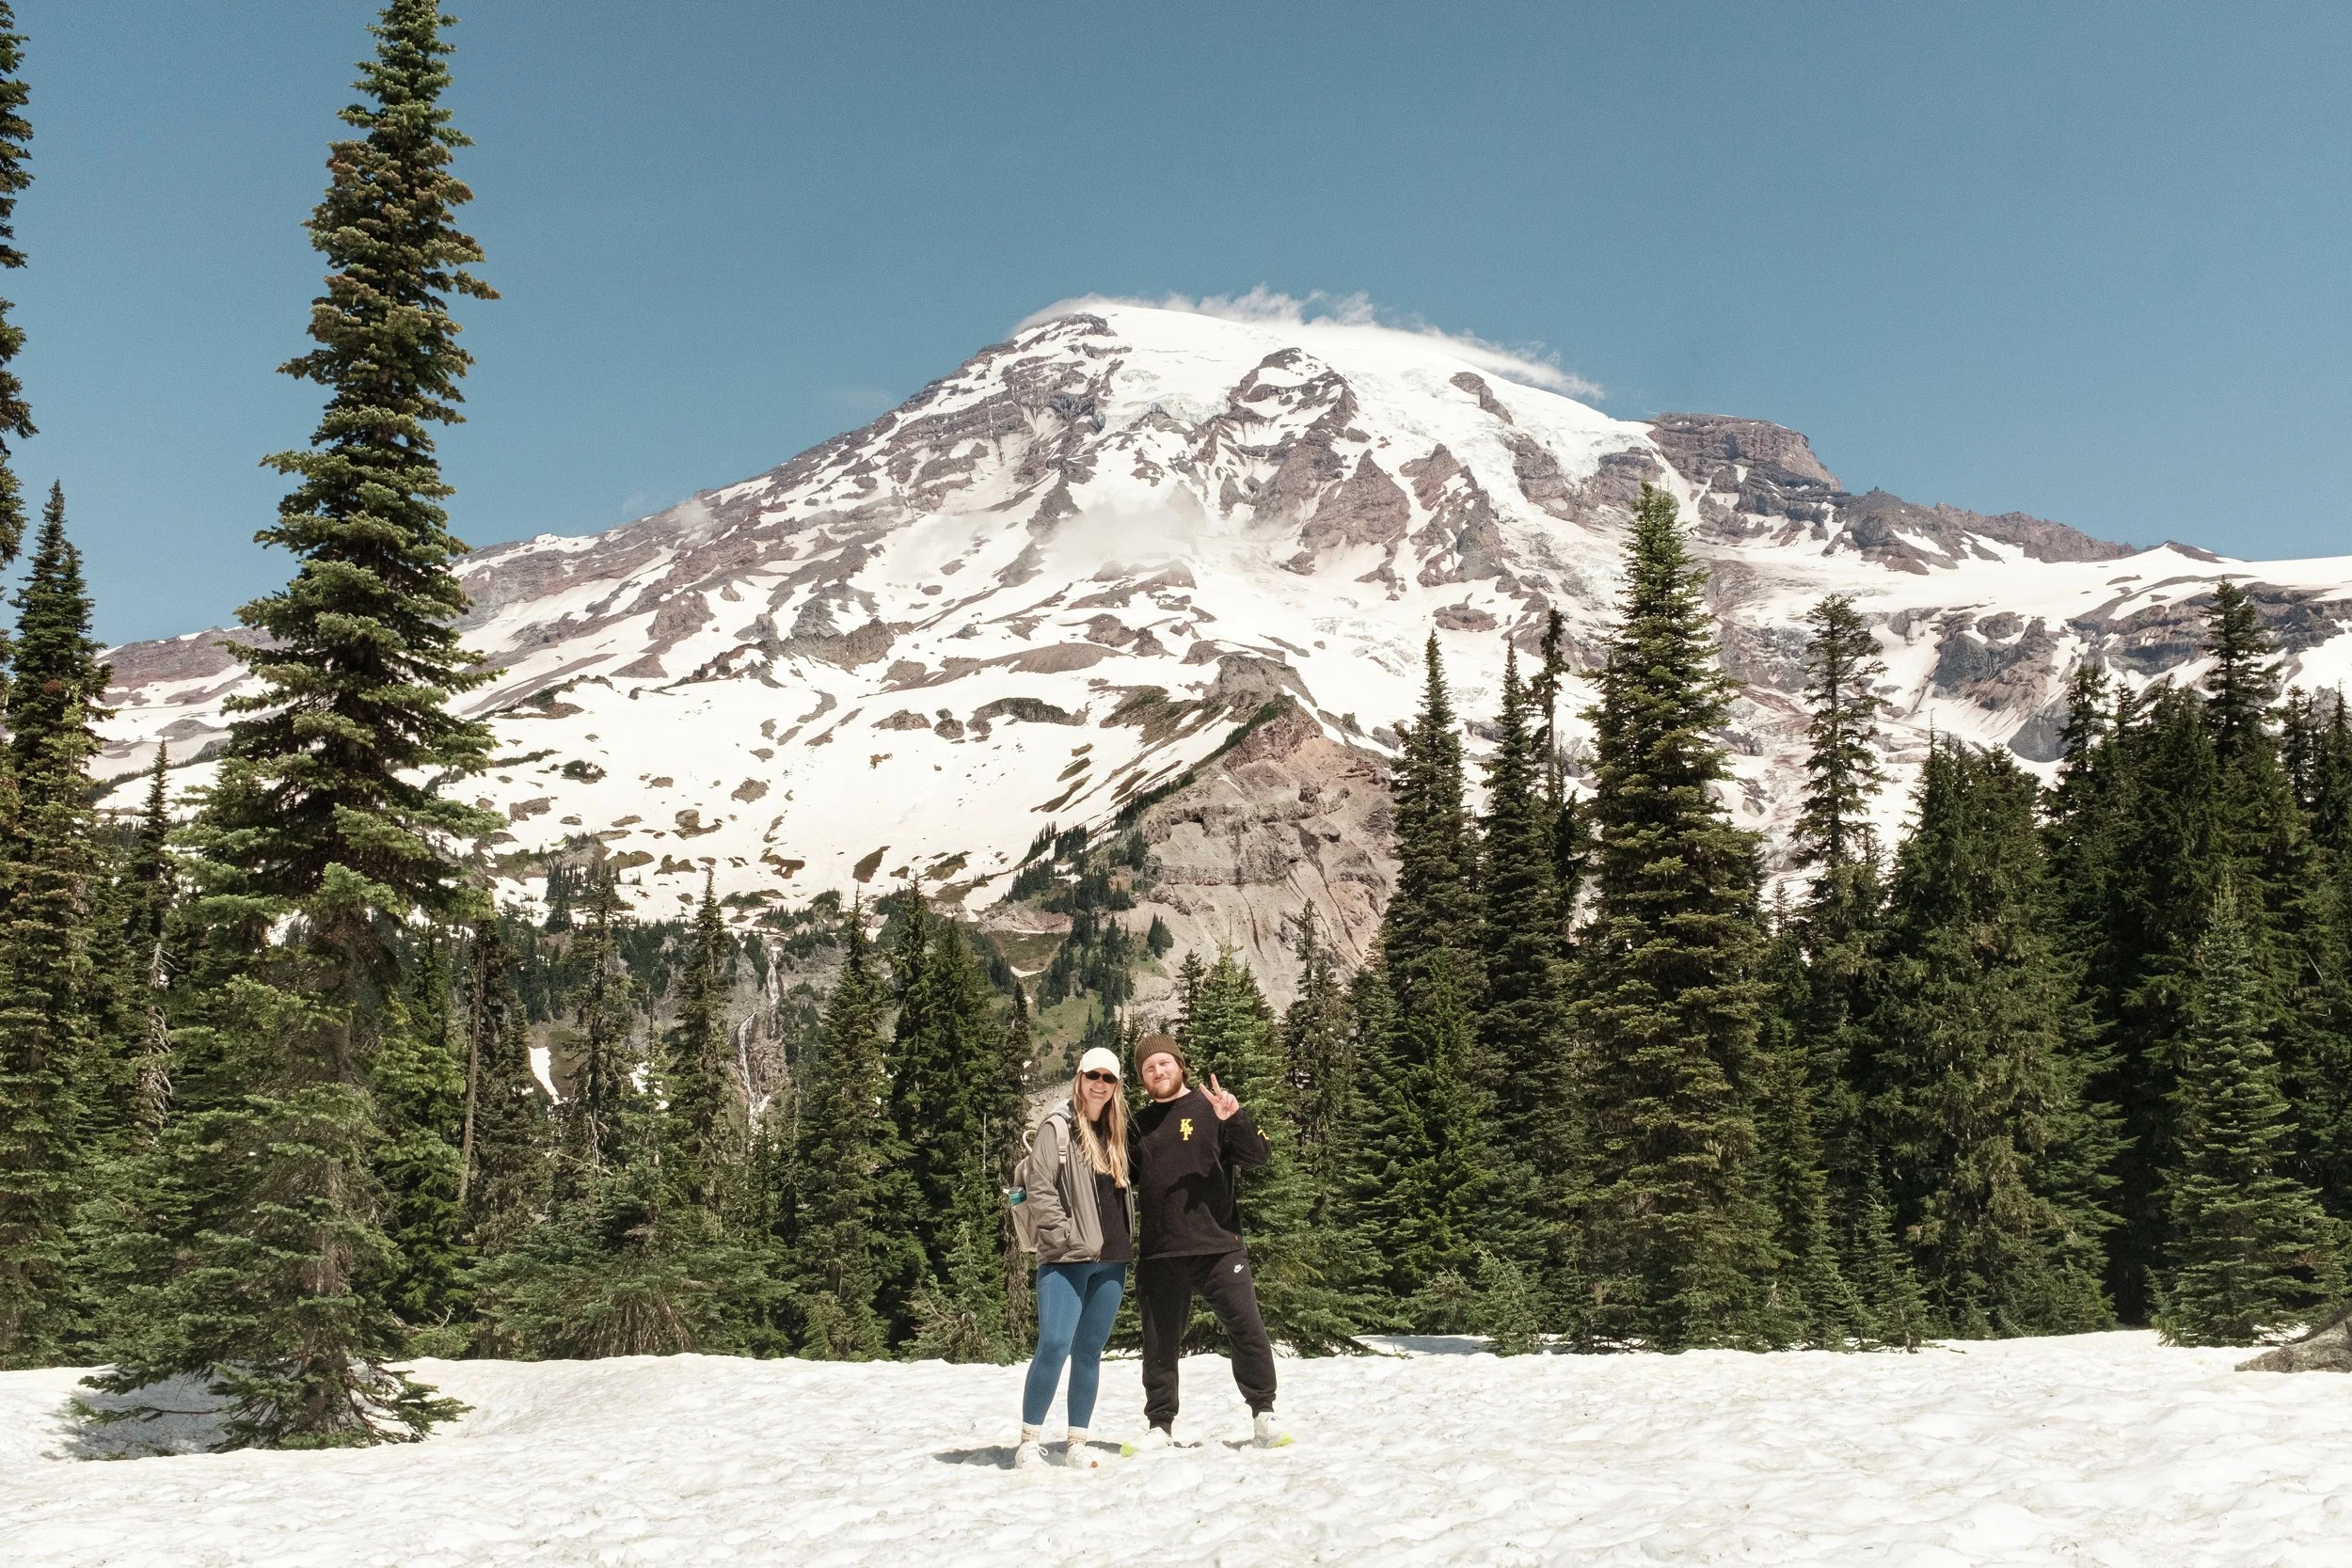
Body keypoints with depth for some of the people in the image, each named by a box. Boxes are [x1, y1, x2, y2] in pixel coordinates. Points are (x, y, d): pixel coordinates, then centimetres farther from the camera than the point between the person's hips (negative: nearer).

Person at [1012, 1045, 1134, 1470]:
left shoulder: (1115, 1134, 16)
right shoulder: (1057, 1127, -4)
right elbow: (1039, 1185, -10)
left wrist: (1128, 1237, 11)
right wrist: (1066, 1234, -15)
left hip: (1112, 1259, 6)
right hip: (1067, 1258, -6)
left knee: (1090, 1351, 8)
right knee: (1055, 1346, -14)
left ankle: (1076, 1442, 13)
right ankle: (1029, 1439, -4)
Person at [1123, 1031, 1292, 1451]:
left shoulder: (1210, 1109, 3)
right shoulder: (1139, 1125, 14)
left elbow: (1258, 1157, -7)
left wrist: (1234, 1119, -24)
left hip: (1218, 1247, -3)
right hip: (1159, 1255, 3)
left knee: (1248, 1332, -7)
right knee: (1159, 1345, 9)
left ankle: (1263, 1414, 7)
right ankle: (1160, 1425, 21)